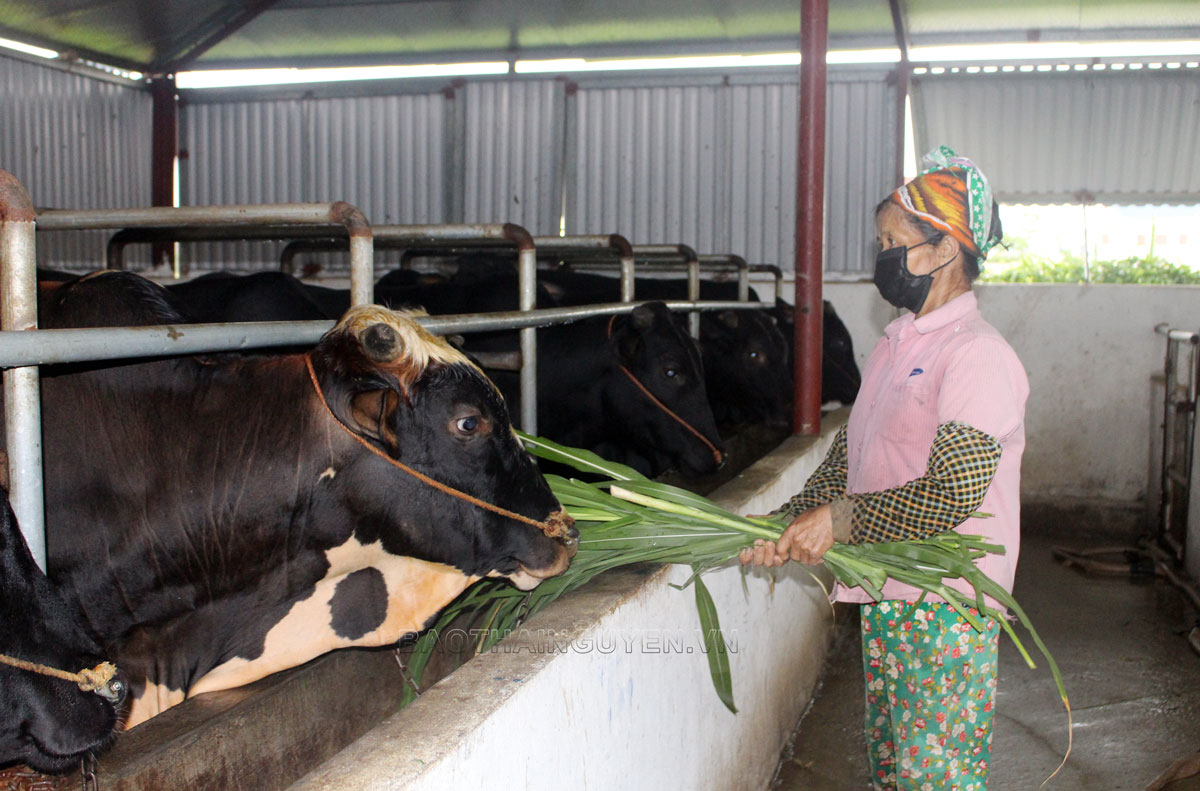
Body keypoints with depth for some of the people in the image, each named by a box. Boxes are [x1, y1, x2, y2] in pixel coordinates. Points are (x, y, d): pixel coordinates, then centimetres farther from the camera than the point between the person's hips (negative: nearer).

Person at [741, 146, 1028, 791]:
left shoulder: (978, 355, -15)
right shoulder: (894, 346, 13)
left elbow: (954, 490, -23)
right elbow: (846, 457, 12)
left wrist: (840, 520, -17)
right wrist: (789, 525, -2)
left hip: (946, 609, -8)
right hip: (884, 596, 9)